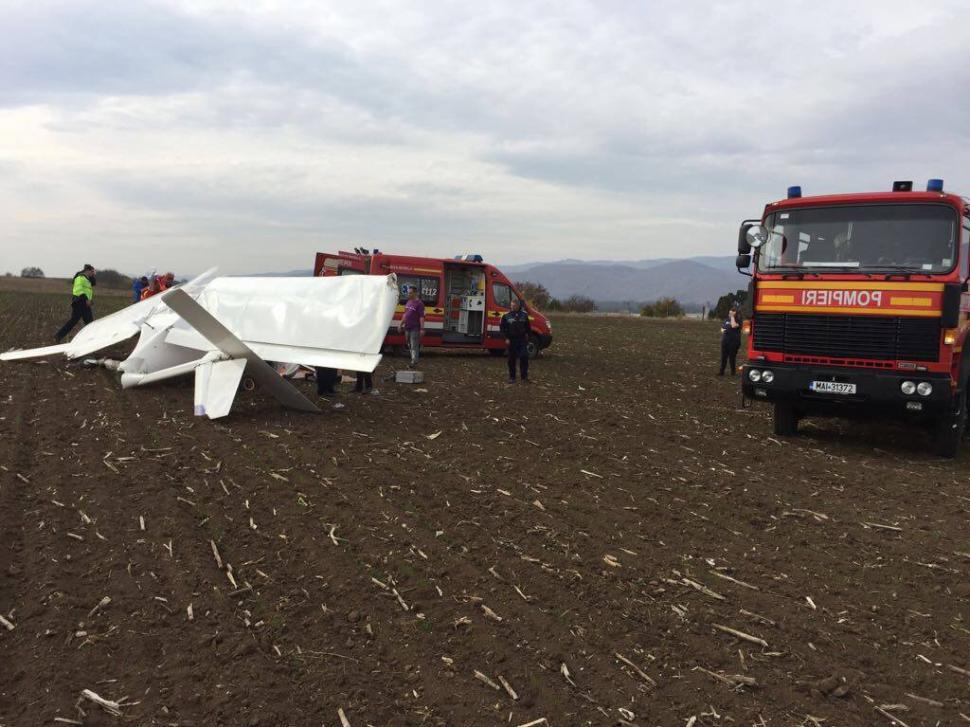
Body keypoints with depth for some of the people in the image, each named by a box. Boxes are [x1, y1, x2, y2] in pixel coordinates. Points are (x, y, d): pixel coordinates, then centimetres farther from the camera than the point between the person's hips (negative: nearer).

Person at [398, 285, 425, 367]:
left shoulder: (419, 303, -12)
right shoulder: (408, 302, 13)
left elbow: (422, 317, -17)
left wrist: (422, 328, -22)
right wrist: (401, 324, 20)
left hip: (415, 328, -9)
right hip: (407, 328, 9)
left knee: (414, 345, -5)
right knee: (409, 345, 13)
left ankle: (414, 361, -2)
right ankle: (414, 360, 22)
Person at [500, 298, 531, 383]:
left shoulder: (524, 315, 5)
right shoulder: (506, 316, 0)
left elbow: (527, 327, 15)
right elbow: (502, 327, 2)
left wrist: (526, 335, 6)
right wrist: (506, 338, -5)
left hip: (522, 340, 1)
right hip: (511, 340, 0)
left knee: (524, 357, -9)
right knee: (511, 360, 4)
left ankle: (524, 377, -1)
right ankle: (512, 377, 14)